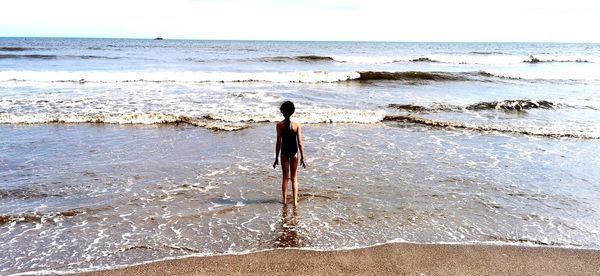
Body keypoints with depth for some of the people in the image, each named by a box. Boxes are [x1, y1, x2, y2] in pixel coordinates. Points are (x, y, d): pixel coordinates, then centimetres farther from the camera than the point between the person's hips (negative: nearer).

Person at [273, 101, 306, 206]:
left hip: (284, 152, 0)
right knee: (294, 178, 11)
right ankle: (295, 201, 10)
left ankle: (285, 200, 16)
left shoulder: (279, 125, -9)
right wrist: (302, 157, 1)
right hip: (294, 152, 0)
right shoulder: (297, 125, -8)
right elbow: (299, 143, -8)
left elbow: (278, 142, -9)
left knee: (285, 177, 13)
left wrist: (276, 157, -2)